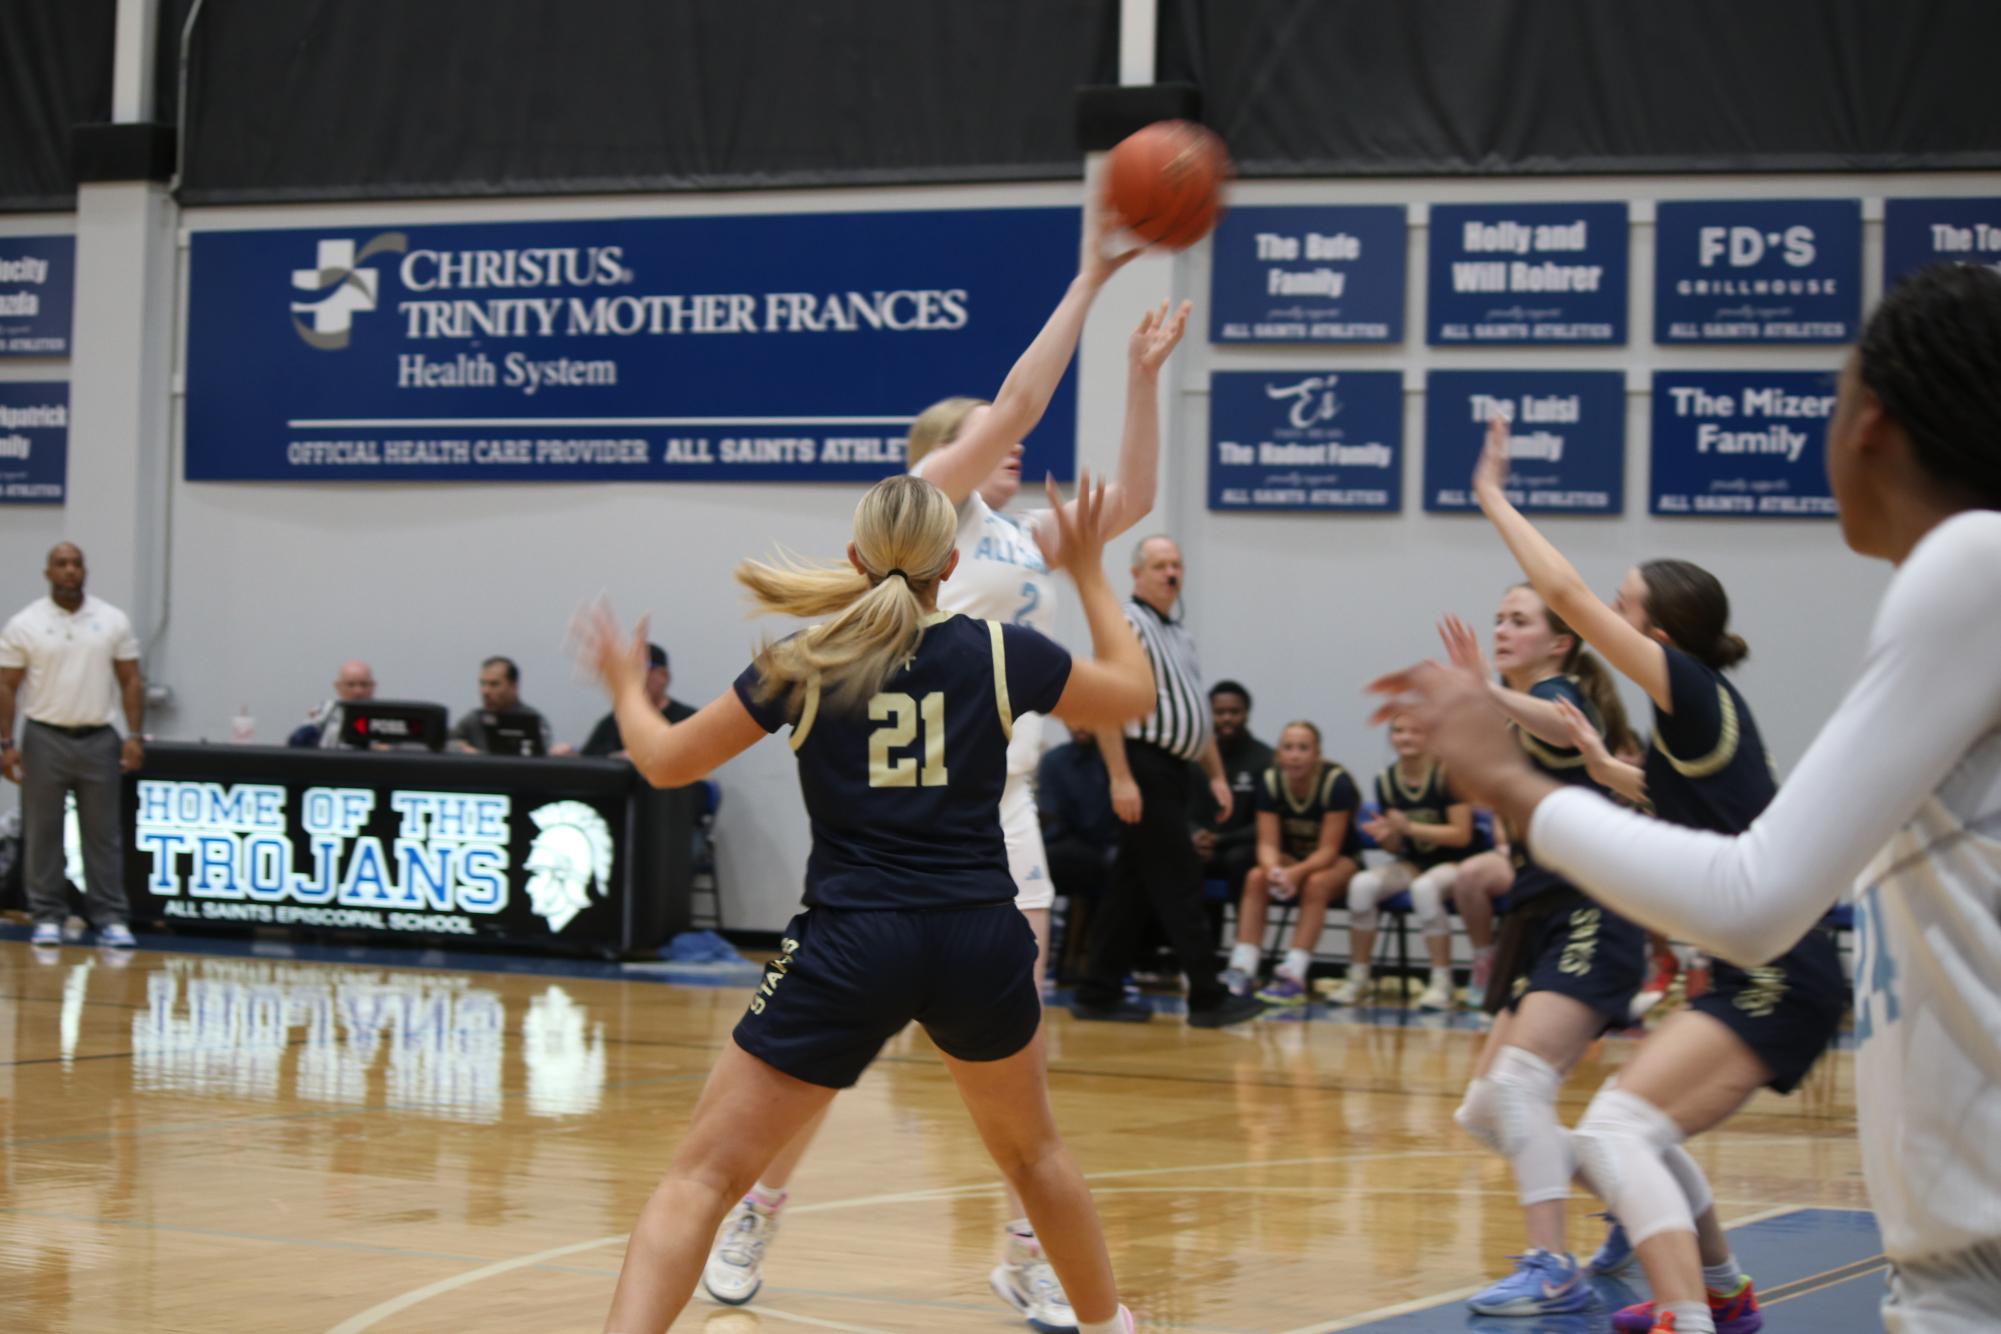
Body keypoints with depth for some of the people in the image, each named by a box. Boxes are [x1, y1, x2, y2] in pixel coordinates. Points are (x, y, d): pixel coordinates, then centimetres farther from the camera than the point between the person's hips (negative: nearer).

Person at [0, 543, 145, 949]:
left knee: (104, 835, 2)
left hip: (99, 740, 1)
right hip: (45, 739, -1)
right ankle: (48, 918, 10)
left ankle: (110, 919, 5)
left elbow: (131, 682, 6)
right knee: (43, 834, 3)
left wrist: (135, 736, -2)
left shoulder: (113, 622, 5)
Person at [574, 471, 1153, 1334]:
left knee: (701, 1179, -2)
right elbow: (1133, 694, 18)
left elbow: (665, 761, 7)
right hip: (980, 941, 3)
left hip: (851, 946, -2)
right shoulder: (997, 653, 2)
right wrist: (1087, 574, 29)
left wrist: (625, 686, 27)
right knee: (1030, 1149, 29)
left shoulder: (809, 664, 0)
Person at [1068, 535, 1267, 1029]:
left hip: (1172, 773, 9)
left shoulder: (1181, 636, 20)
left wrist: (1216, 775, 21)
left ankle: (1098, 993, 12)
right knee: (1180, 885, -8)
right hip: (1144, 766, -9)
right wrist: (1120, 778, -23)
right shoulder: (1127, 625, -9)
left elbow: (1197, 715, 26)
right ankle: (1207, 997, -6)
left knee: (1134, 887, 9)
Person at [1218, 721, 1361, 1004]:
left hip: (1339, 860, -3)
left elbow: (1328, 850, -23)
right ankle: (1241, 971, -32)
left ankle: (1293, 976, -42)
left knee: (1317, 883, -36)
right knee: (1256, 877, -27)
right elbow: (1268, 843, -15)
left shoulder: (1336, 782, -22)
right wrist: (1273, 870, -38)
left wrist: (1296, 872, -41)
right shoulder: (1270, 781, -12)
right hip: (1291, 856, 3)